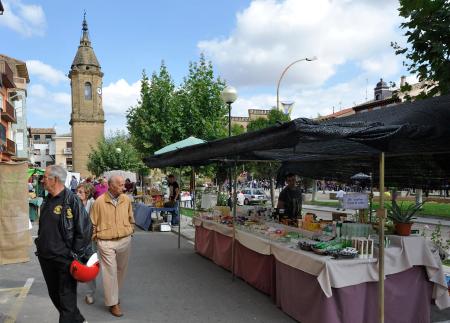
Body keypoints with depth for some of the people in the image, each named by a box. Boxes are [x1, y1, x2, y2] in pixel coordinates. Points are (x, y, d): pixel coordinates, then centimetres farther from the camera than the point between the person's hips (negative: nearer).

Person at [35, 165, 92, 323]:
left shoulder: (71, 200, -16)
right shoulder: (47, 200, 8)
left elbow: (85, 229, -17)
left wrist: (76, 254, -15)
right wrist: (40, 246, 15)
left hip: (64, 259, -8)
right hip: (45, 257, 8)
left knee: (66, 298, 2)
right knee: (54, 295, 19)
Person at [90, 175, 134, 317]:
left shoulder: (126, 200, 0)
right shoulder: (99, 201, -11)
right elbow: (93, 223, -1)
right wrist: (95, 237, 2)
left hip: (125, 240, 4)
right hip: (106, 243, -4)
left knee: (121, 269, 16)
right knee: (110, 271, -1)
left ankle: (115, 294, 37)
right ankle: (113, 303, 10)